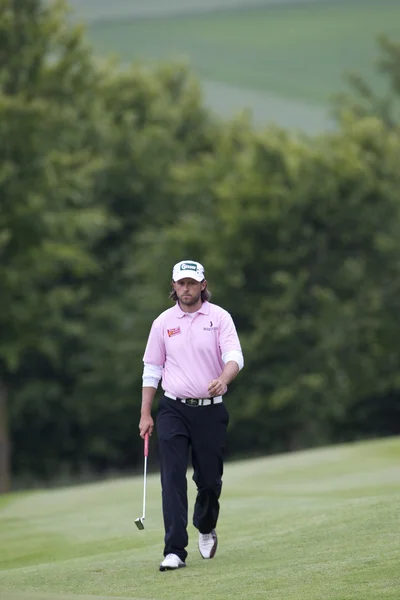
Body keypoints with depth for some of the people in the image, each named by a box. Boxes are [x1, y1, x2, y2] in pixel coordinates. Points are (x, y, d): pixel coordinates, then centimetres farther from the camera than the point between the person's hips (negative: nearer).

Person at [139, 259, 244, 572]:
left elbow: (235, 357, -12)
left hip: (210, 410, 0)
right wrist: (145, 414, 5)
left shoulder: (219, 317, 0)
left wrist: (223, 379, -34)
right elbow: (151, 370, 10)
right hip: (173, 409, 0)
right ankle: (175, 551, -15)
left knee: (210, 478, 6)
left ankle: (206, 528, 37)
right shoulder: (163, 322, 5)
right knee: (173, 478, -12)